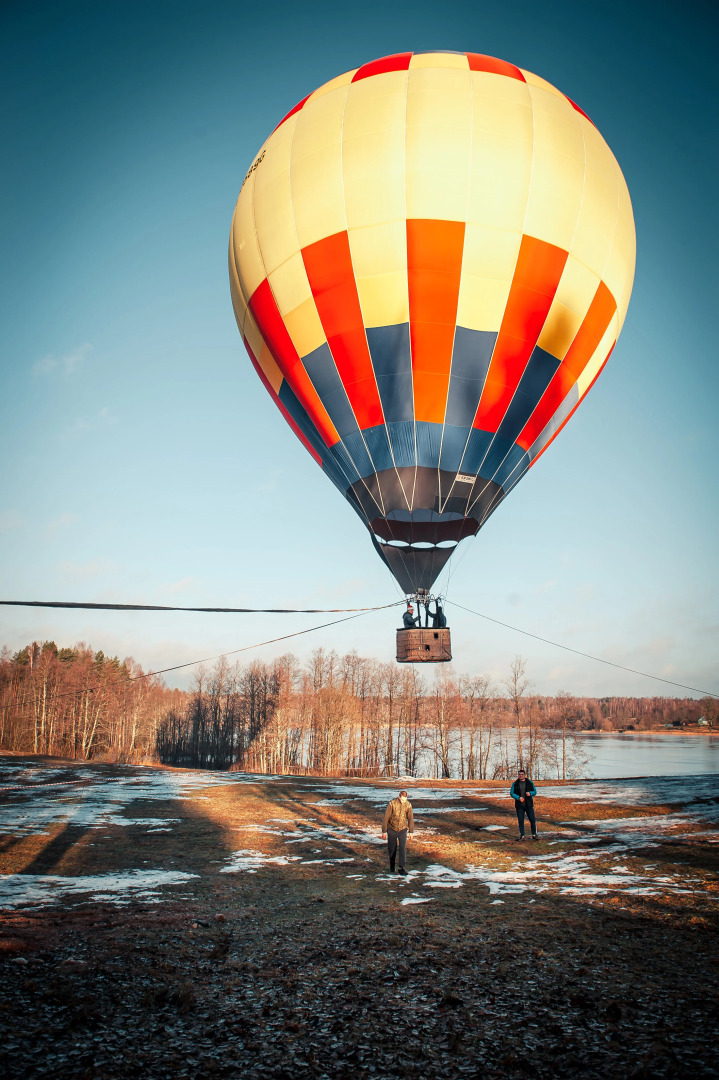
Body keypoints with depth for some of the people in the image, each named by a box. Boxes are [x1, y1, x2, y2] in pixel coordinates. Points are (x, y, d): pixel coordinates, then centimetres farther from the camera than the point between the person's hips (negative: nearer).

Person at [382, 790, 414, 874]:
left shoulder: (408, 805, -10)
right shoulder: (392, 803, -19)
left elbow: (410, 818, 2)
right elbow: (386, 818, -13)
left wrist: (411, 831, 5)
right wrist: (384, 831, -11)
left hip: (402, 830, 1)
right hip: (392, 829, -1)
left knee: (403, 848, -11)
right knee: (392, 848, 11)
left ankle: (401, 868, -6)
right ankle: (392, 864, 35)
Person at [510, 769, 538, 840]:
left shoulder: (529, 783, 5)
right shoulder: (515, 784, 3)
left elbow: (535, 791, 7)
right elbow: (512, 793, 0)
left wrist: (530, 793, -16)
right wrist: (518, 798, -17)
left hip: (529, 805, 0)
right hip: (519, 805, 0)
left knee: (532, 820, -2)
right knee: (520, 821, 2)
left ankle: (534, 835, 11)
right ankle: (522, 836, 11)